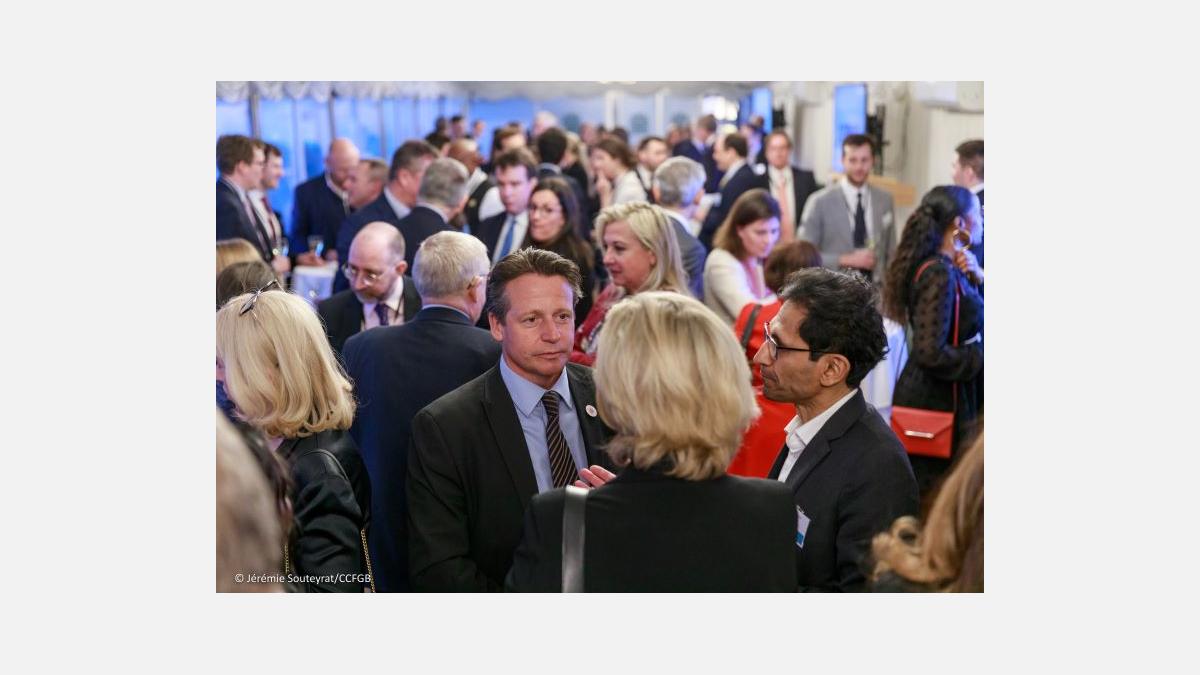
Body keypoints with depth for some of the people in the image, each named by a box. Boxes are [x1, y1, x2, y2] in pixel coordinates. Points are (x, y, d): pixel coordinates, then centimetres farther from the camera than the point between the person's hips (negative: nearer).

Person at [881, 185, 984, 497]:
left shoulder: (946, 267, 7)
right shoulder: (940, 274, -20)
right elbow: (931, 353, -26)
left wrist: (974, 278, -2)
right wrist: (980, 357, -14)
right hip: (937, 400, -9)